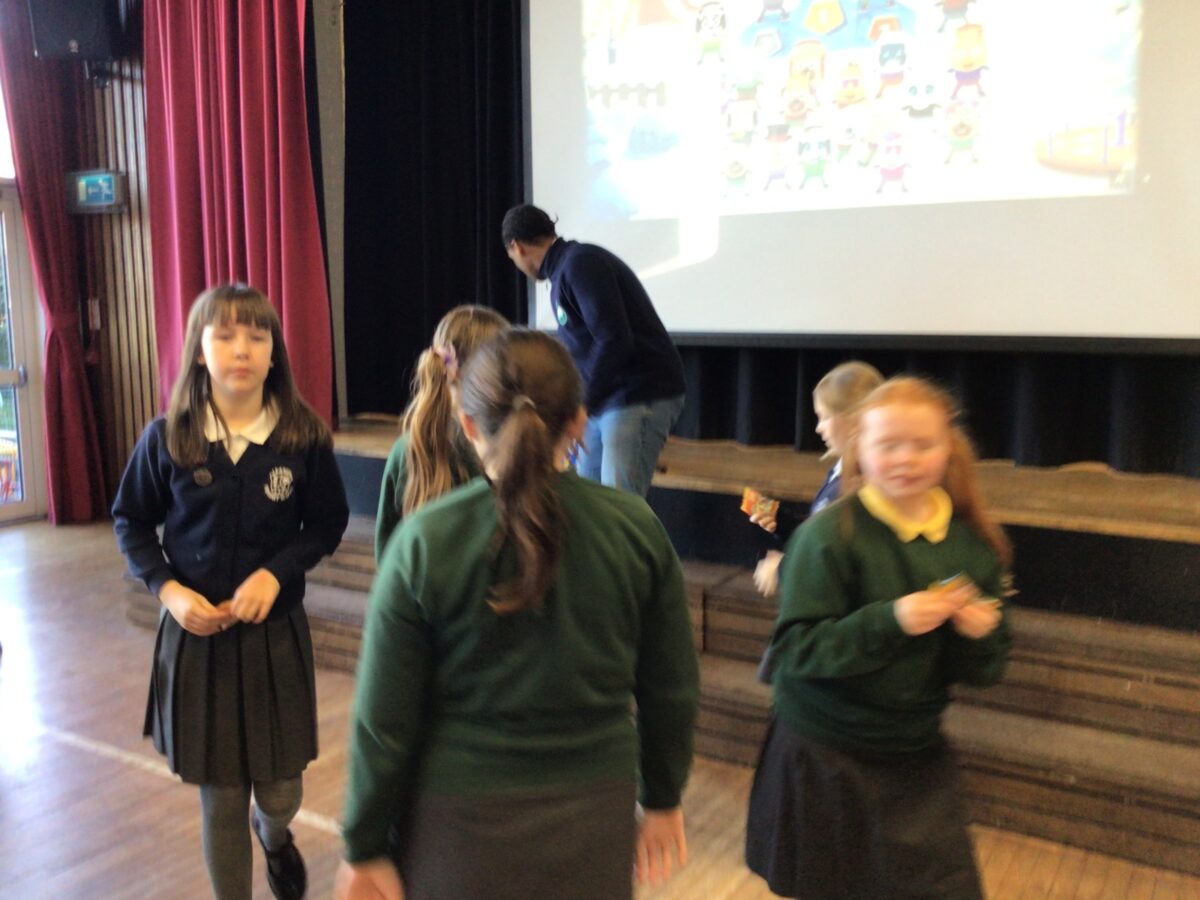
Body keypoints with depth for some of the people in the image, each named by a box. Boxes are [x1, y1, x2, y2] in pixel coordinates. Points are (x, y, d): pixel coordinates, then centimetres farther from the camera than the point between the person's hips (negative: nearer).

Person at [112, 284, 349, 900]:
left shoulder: (303, 437, -9)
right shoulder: (166, 438, -7)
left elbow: (329, 524, 1)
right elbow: (130, 521, 5)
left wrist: (276, 572, -16)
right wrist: (166, 588, -10)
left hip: (277, 633, 0)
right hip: (196, 633, 0)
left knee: (280, 791, 9)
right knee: (220, 799, 10)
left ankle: (274, 835, 48)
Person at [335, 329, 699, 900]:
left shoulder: (425, 541, -16)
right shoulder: (637, 529, -10)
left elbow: (384, 720, -11)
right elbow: (670, 691, -1)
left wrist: (365, 847, 3)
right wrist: (662, 800, 14)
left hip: (465, 817, -1)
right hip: (594, 815, 2)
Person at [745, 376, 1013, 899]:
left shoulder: (973, 544, -2)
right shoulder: (829, 535, -16)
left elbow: (983, 672, 5)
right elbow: (796, 650, -20)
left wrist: (982, 635, -17)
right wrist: (891, 621, -30)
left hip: (918, 756, 4)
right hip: (824, 758, -3)